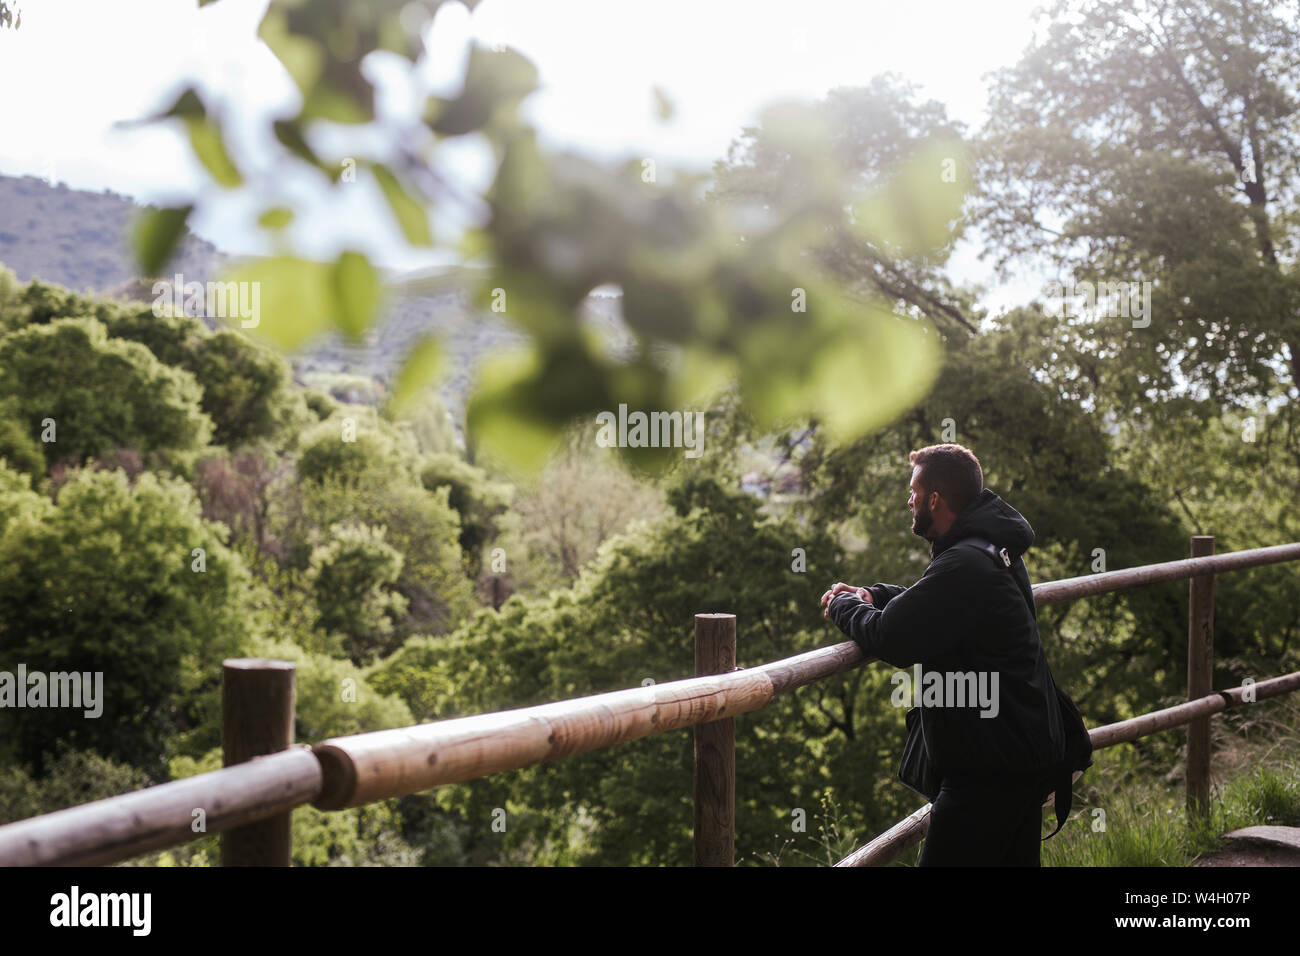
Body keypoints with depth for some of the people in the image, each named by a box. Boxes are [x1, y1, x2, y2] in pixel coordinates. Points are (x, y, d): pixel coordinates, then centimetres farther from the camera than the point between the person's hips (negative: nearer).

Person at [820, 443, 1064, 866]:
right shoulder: (996, 549, 11)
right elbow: (935, 605, 26)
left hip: (988, 770, -10)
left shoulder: (965, 566, -23)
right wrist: (872, 596, 10)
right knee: (1015, 859, 17)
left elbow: (889, 639, -23)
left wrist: (844, 606, -3)